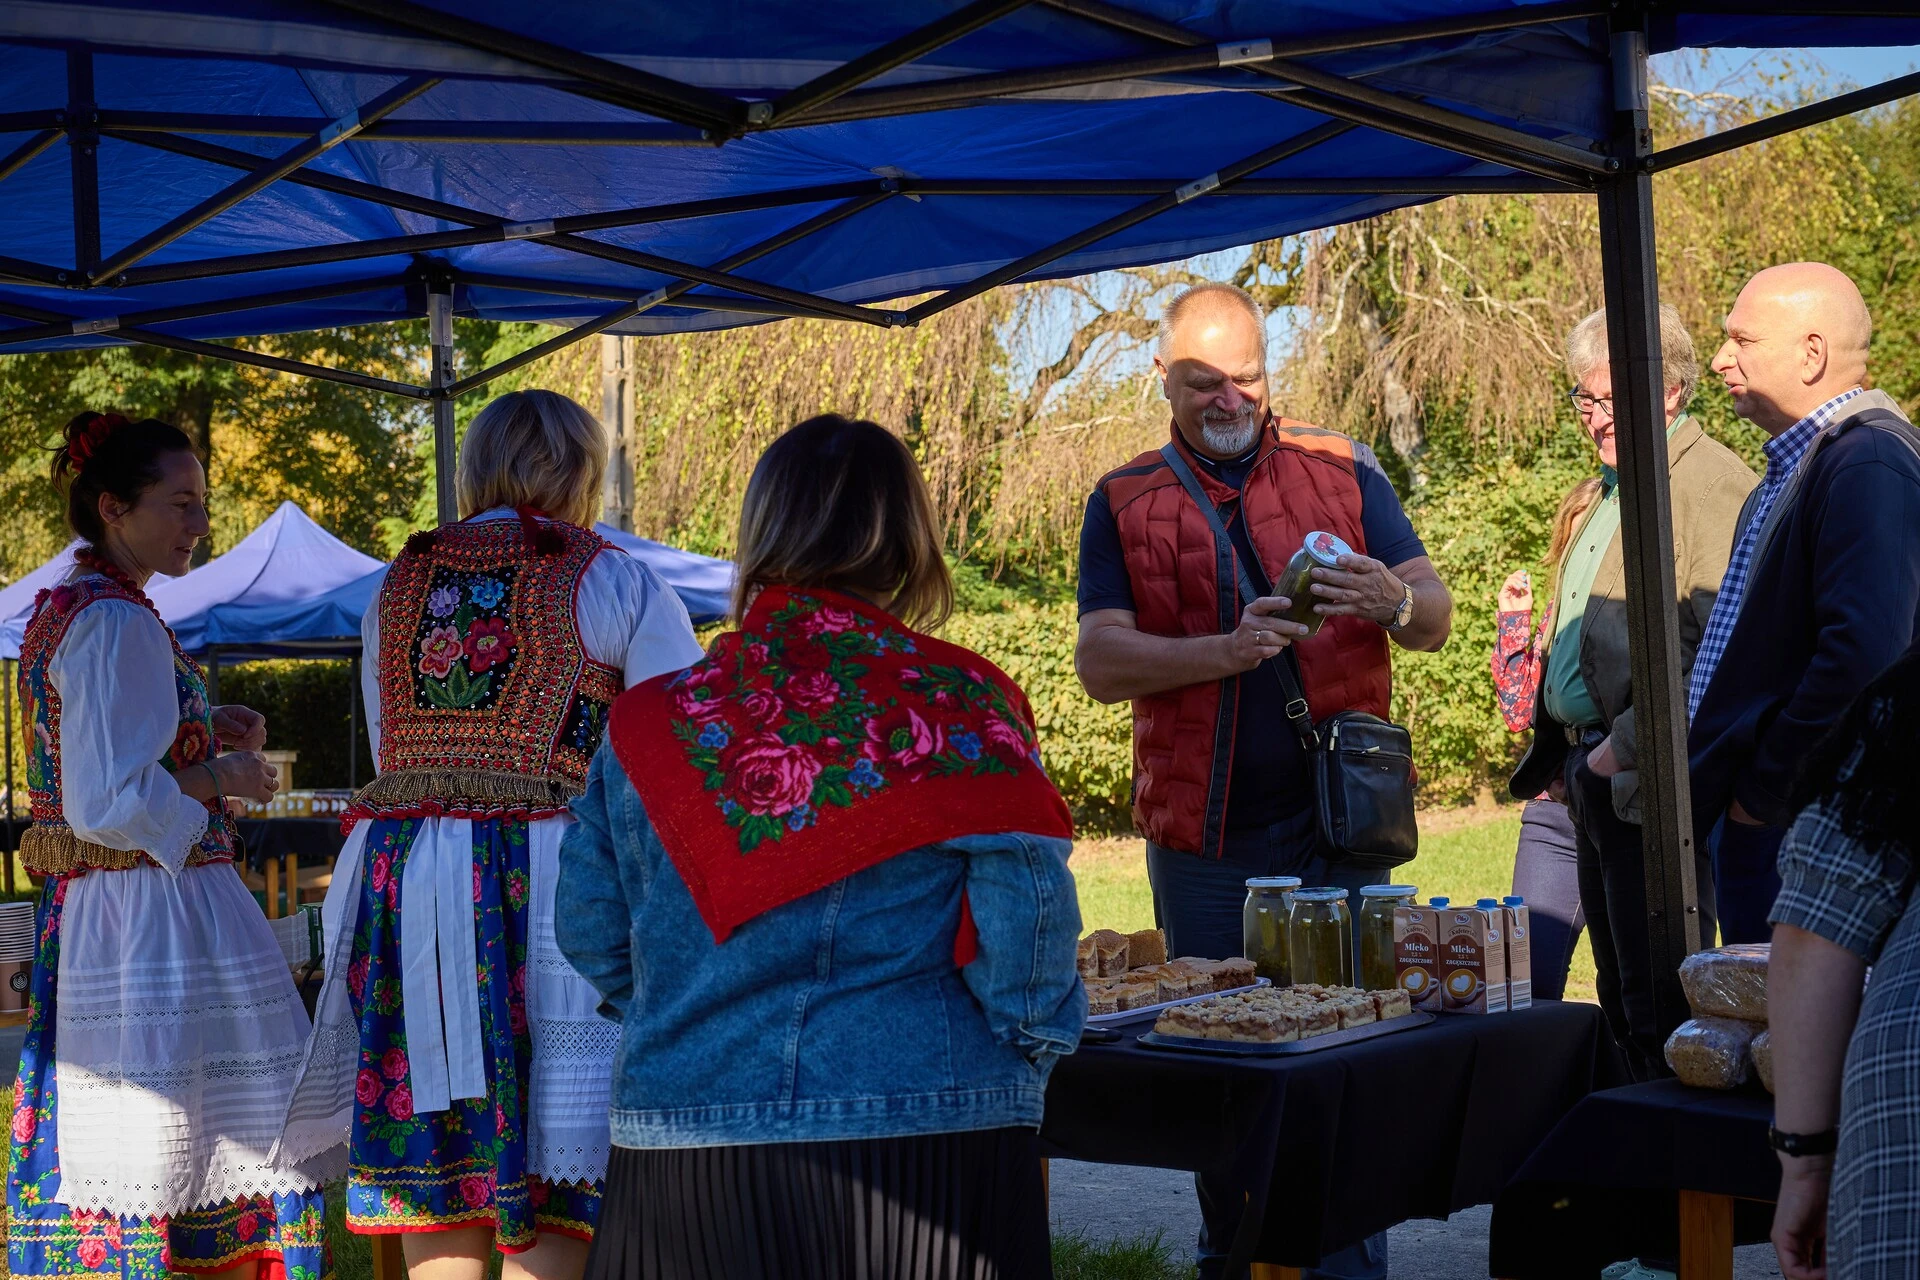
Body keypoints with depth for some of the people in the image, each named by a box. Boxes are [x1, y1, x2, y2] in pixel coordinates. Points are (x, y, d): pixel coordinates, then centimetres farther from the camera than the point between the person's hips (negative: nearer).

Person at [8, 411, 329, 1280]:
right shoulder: (117, 623, -17)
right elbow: (107, 804, -22)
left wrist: (204, 732, 14)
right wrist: (223, 775, -10)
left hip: (83, 915, 10)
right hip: (154, 914, -10)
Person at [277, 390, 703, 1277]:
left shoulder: (399, 583, 15)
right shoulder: (601, 576, -1)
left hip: (399, 880, 5)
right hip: (540, 886, -5)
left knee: (434, 1169, 11)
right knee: (555, 1170, 0)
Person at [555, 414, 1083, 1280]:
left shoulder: (652, 723, 0)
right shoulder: (963, 708, -8)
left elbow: (590, 936, 5)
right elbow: (1026, 939, -12)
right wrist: (1036, 1041, 7)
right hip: (929, 1140, -2)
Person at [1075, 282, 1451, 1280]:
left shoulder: (1341, 470, 7)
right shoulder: (1123, 504, 7)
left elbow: (1436, 618, 4)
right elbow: (1101, 663, -4)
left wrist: (1391, 601, -19)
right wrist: (1224, 651, -20)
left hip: (1335, 822, 0)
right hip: (1201, 838, 1)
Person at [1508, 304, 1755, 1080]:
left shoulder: (1709, 485, -13)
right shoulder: (1608, 492, 19)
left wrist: (1627, 747, -21)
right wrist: (1559, 753, 17)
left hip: (1647, 785, -10)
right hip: (1592, 776, 10)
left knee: (1657, 1010, -7)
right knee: (1621, 997, 16)